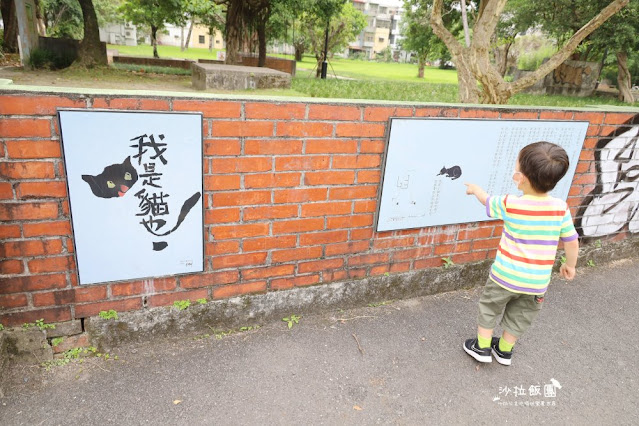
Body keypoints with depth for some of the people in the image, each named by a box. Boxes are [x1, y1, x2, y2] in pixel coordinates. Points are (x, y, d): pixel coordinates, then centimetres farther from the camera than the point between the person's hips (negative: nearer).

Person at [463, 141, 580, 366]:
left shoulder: (509, 204, -18)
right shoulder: (560, 208, -12)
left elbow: (488, 201, 4)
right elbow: (572, 241, -1)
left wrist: (475, 189, 25)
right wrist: (570, 264, 17)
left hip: (505, 276, -3)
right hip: (537, 282, 3)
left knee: (489, 307, 20)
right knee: (520, 316, 23)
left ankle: (482, 347, 31)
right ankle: (504, 350, 40)